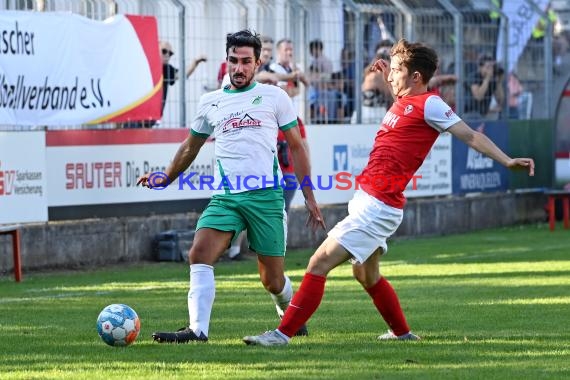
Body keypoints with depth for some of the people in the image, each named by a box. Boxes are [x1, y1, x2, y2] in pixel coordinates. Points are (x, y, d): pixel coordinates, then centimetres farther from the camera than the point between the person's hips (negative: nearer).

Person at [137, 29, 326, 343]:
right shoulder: (210, 102, 13)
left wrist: (309, 198, 5)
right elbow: (191, 146, 29)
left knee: (272, 280, 2)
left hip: (266, 196, -2)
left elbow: (296, 147, 10)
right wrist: (165, 178, 22)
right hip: (225, 198, 2)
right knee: (199, 255, -21)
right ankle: (197, 329, -24)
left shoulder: (274, 96, 6)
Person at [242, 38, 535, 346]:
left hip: (377, 207, -10)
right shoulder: (403, 100, 13)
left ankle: (283, 333, -13)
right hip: (368, 200, 10)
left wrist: (507, 161, -16)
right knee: (367, 275, 26)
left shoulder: (429, 104, -12)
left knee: (319, 263, -13)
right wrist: (388, 75, 28)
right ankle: (402, 332, 40)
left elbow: (470, 135, -11)